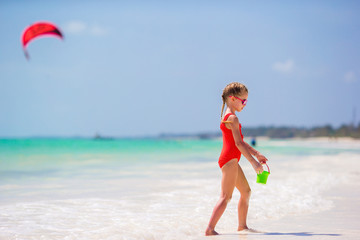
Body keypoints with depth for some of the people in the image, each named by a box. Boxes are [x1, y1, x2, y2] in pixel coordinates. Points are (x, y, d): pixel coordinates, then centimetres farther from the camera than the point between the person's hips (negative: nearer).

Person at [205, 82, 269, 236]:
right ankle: (209, 229, -18)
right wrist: (253, 162, -19)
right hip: (229, 159, -11)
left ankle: (242, 226, 25)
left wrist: (256, 154, 19)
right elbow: (238, 144, -20)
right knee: (226, 197, -13)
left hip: (232, 161, 11)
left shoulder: (228, 117, 18)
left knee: (246, 191, 18)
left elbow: (240, 142, 22)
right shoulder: (232, 118, -14)